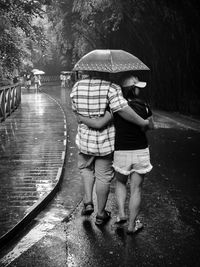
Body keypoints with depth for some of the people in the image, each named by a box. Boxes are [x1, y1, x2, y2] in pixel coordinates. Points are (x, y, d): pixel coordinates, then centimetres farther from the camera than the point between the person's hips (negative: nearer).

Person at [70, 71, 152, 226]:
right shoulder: (111, 88, -16)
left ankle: (88, 202, 17)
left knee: (86, 168, 29)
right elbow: (122, 109, -28)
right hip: (106, 141, -3)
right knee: (103, 176, 11)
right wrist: (142, 122, -20)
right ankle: (100, 215, 23)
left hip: (85, 139, 3)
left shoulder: (77, 87, -2)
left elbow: (76, 111, 6)